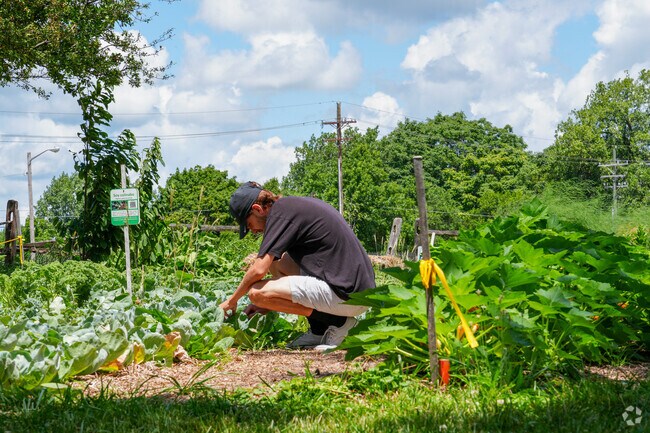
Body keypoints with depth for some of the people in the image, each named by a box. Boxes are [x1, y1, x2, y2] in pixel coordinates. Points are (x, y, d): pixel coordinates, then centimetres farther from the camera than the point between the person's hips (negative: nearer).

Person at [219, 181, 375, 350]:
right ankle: (319, 331, 13)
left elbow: (259, 270, -13)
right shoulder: (299, 204, 20)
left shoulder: (281, 210, -9)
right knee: (277, 263, 19)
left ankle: (338, 322, -6)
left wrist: (232, 301, 4)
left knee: (257, 292, -10)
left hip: (348, 295, -10)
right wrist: (269, 305, 24)